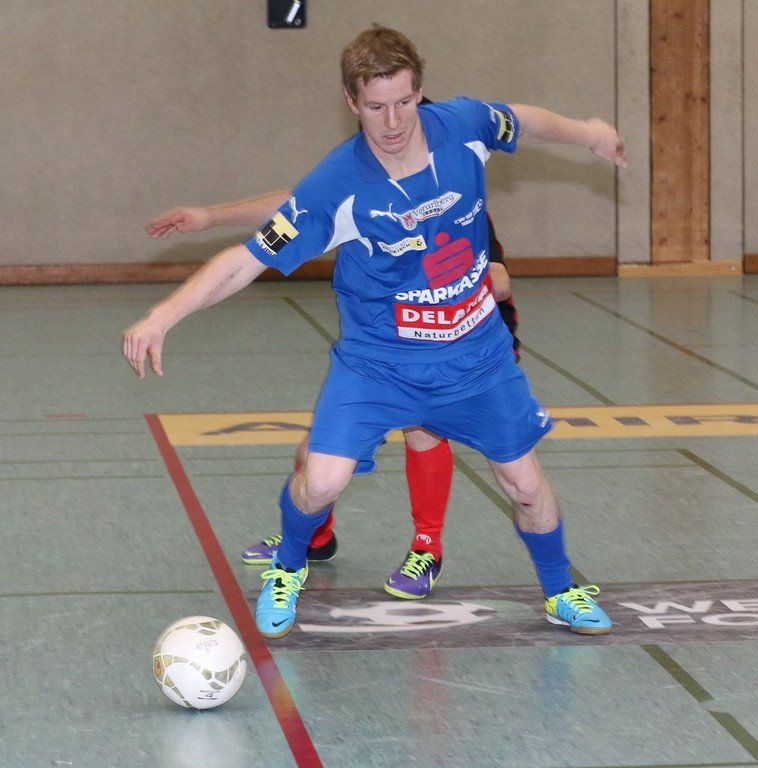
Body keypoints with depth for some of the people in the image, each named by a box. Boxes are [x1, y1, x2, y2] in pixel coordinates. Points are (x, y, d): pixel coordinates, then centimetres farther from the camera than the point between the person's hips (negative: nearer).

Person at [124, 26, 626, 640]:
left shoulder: (465, 126, -16)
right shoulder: (334, 187, -25)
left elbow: (524, 122, 9)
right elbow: (247, 261, -22)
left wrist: (586, 132, 25)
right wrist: (162, 318, -31)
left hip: (477, 354, 3)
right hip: (376, 361, -3)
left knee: (524, 481, 9)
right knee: (321, 480, -18)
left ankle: (561, 592, 38)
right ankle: (287, 572, 16)